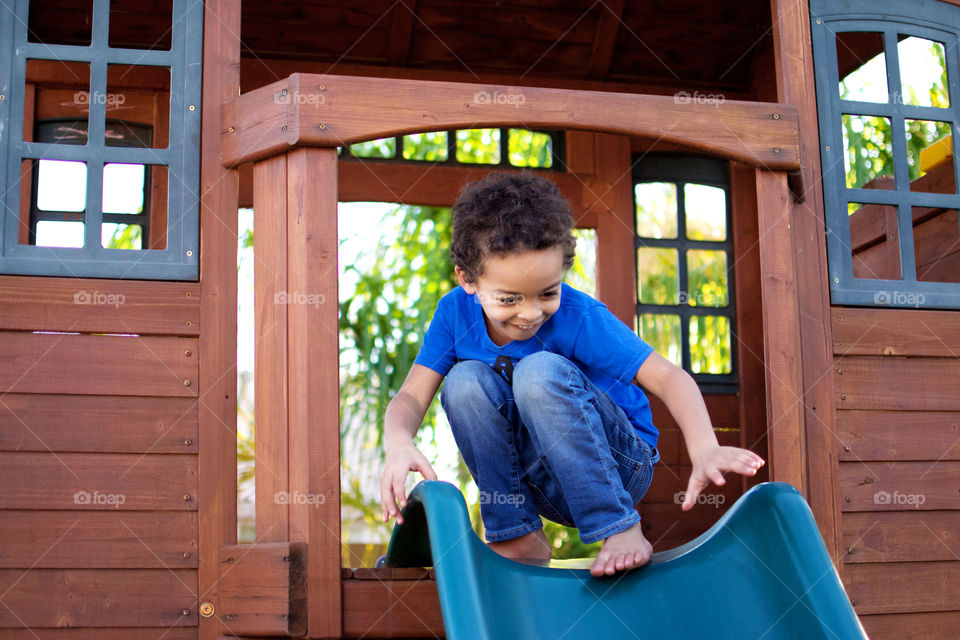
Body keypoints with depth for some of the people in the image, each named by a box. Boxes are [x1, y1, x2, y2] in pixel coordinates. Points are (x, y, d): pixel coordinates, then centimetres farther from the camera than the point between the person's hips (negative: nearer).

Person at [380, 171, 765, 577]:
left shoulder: (577, 318, -22)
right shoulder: (455, 314, -10)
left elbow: (668, 377, -28)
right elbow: (411, 397, -13)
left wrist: (705, 450, -47)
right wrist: (398, 444, -38)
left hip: (616, 464, -4)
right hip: (538, 482, 4)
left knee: (542, 370, -31)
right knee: (466, 379, -22)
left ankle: (619, 529, -27)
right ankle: (517, 534, -14)